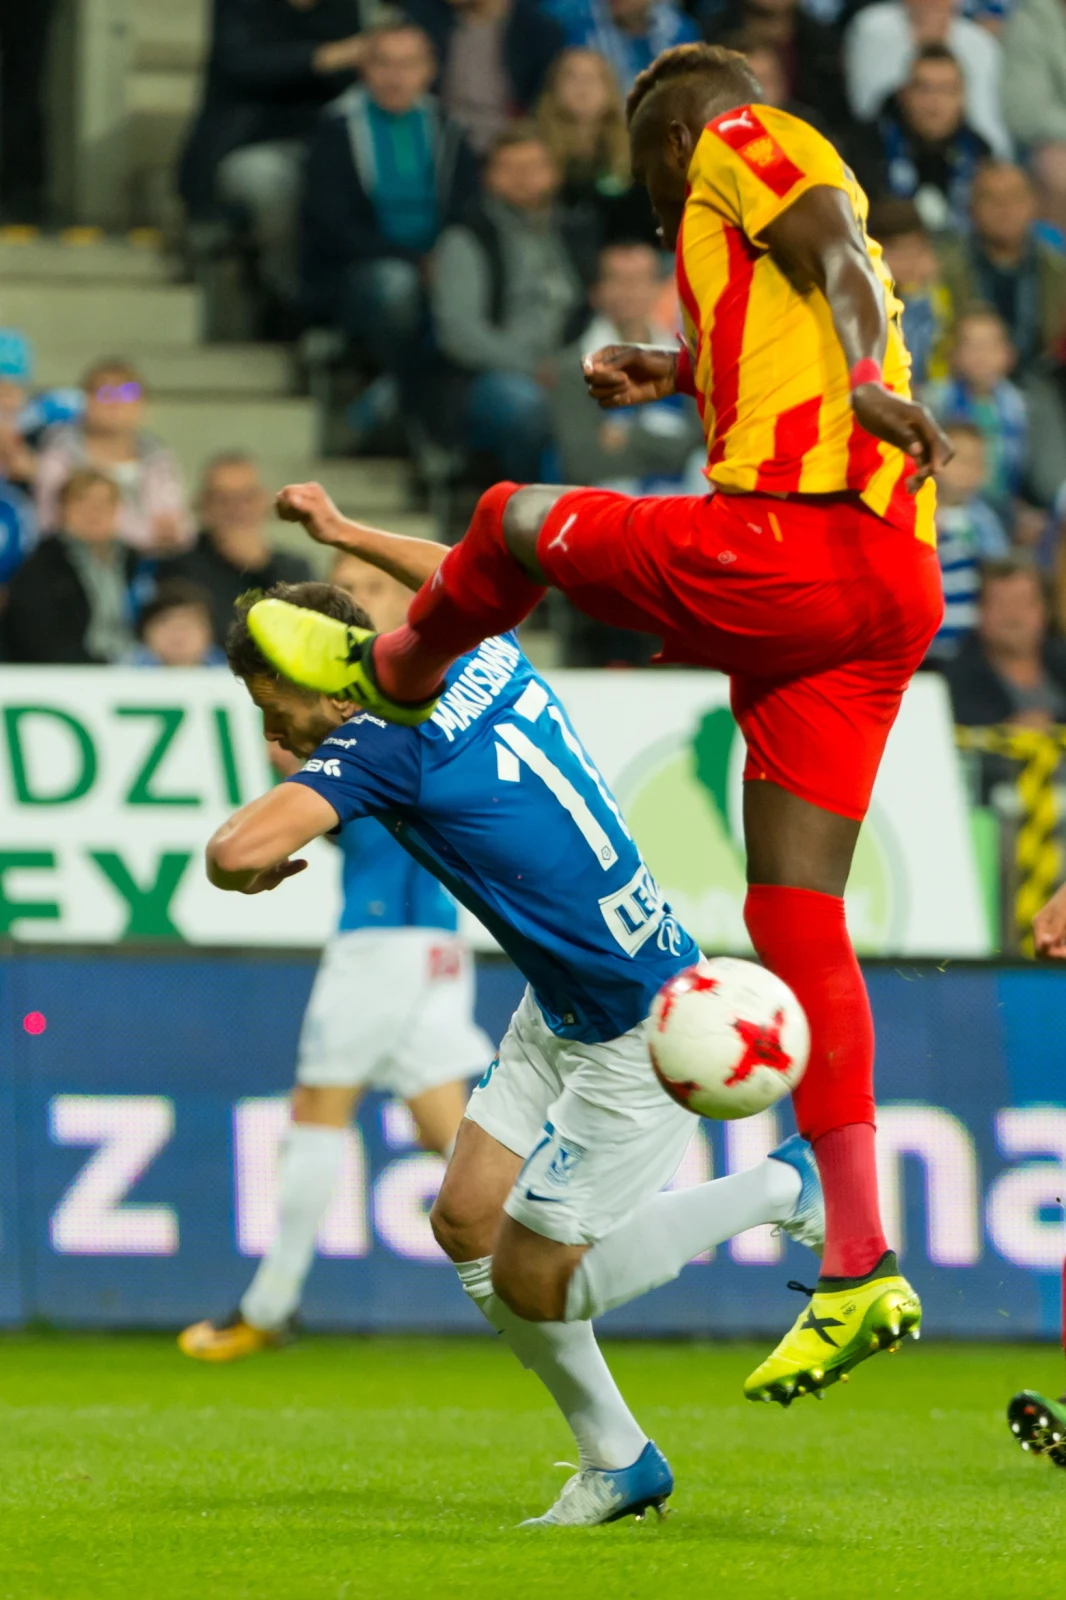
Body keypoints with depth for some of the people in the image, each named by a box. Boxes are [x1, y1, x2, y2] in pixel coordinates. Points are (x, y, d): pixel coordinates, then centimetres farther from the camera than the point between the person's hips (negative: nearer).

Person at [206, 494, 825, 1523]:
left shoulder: (385, 744, -23)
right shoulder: (482, 661, 2)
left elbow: (240, 850, -33)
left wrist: (242, 867, -9)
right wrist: (343, 534, 36)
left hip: (641, 1035, -10)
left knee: (531, 1283, -2)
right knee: (466, 1223, 7)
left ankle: (784, 1189, 10)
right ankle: (616, 1462, 18)